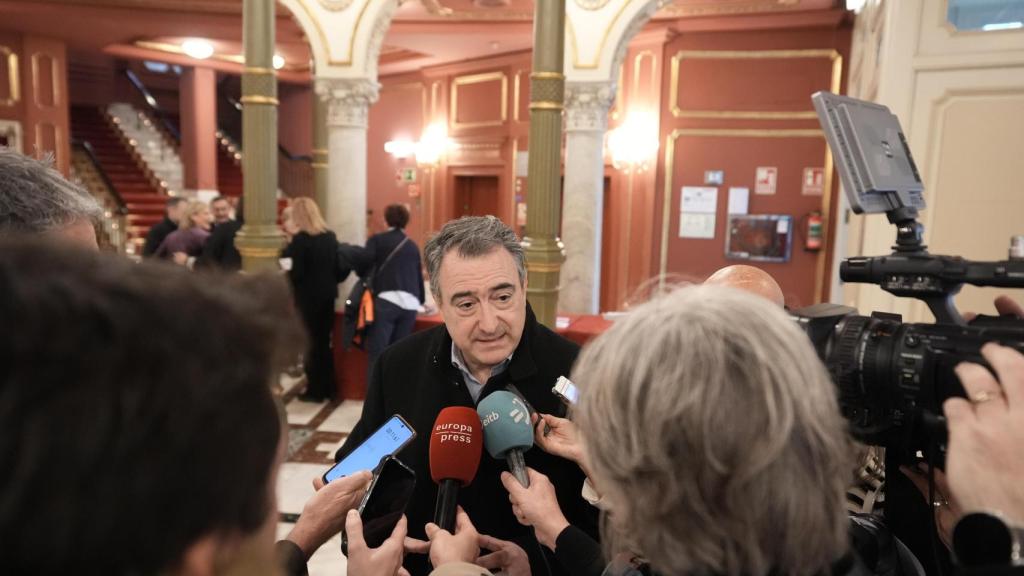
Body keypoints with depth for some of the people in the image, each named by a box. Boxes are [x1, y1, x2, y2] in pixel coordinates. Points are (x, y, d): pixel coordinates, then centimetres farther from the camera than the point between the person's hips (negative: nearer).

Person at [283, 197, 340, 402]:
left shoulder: (300, 239, -16)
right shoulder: (330, 236, 4)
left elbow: (296, 273, -17)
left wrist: (284, 278, 1)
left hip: (308, 296, -6)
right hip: (327, 294, 6)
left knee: (311, 343, 5)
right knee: (325, 341, 16)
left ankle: (315, 390, 11)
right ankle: (328, 386, 23)